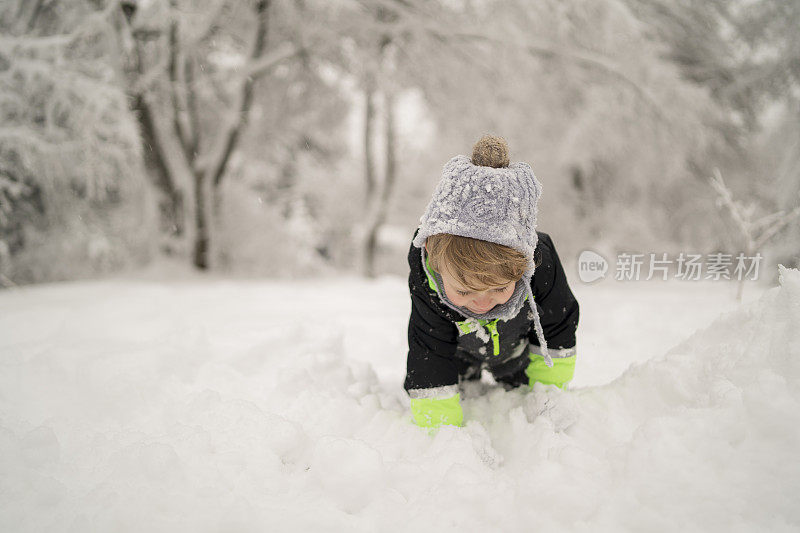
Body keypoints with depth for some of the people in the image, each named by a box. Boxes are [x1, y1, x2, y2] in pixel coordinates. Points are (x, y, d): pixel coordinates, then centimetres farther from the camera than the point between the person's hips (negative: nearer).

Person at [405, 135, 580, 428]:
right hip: (455, 350, -1)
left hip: (518, 350, 1)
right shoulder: (425, 282, -44)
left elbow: (558, 329, -20)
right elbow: (430, 359, -35)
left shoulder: (540, 264, -41)